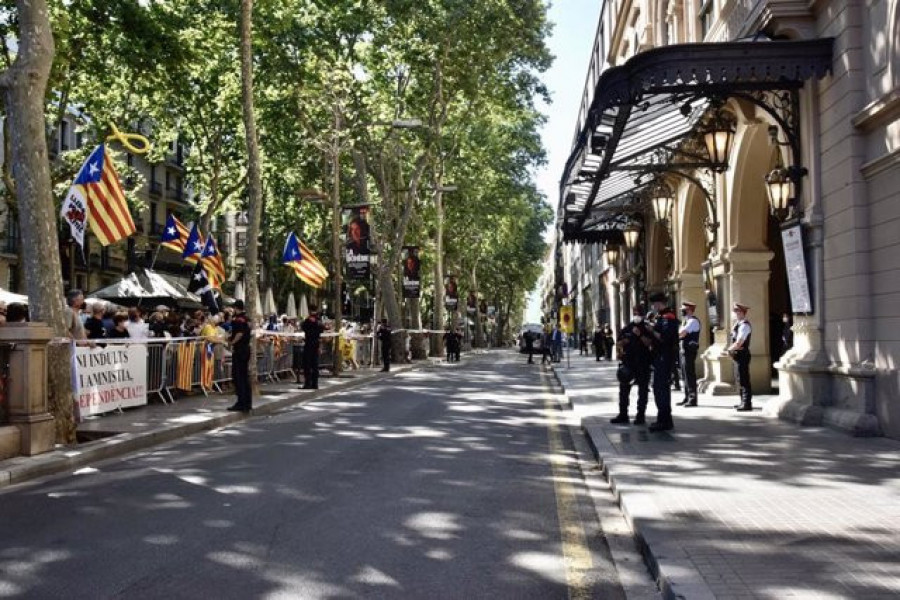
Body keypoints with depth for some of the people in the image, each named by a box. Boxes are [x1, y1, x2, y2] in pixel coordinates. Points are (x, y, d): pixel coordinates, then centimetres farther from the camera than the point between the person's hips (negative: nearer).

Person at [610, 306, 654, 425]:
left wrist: (640, 335, -20)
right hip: (628, 363, 3)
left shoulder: (647, 329, 2)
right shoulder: (626, 329, 9)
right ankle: (623, 415, 12)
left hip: (643, 363, -3)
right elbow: (619, 343, 12)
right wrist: (618, 352, -4)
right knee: (624, 390, 5)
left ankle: (640, 415, 8)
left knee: (643, 390, 2)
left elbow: (650, 344, -11)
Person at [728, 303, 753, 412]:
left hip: (742, 354, -10)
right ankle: (744, 402, 23)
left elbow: (738, 343, -22)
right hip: (738, 355, 10)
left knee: (743, 379, -6)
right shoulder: (738, 324, 12)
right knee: (739, 379, 15)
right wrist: (731, 349, -3)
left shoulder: (744, 326, -17)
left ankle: (747, 404, -2)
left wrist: (729, 349, -8)